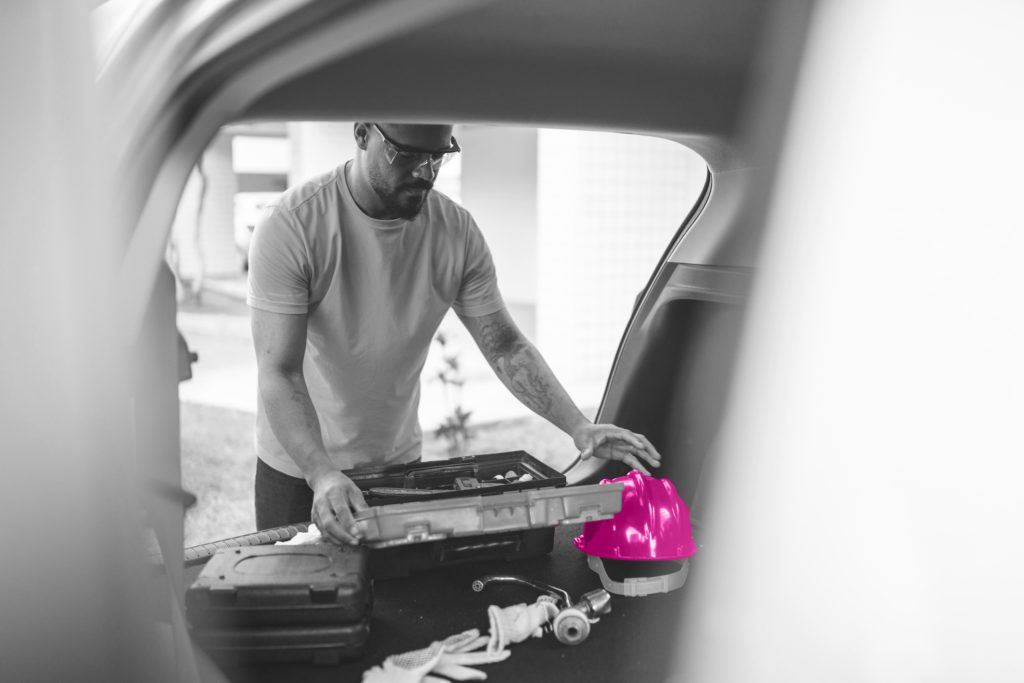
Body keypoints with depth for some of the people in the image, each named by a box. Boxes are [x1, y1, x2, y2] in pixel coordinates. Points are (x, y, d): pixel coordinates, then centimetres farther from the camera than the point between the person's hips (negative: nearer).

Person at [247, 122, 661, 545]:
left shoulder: (457, 232, -11)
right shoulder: (290, 226, -23)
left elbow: (504, 345, -6)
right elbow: (279, 373, -27)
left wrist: (579, 427, -18)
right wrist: (322, 475, -41)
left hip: (400, 462, 3)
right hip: (299, 470, -3)